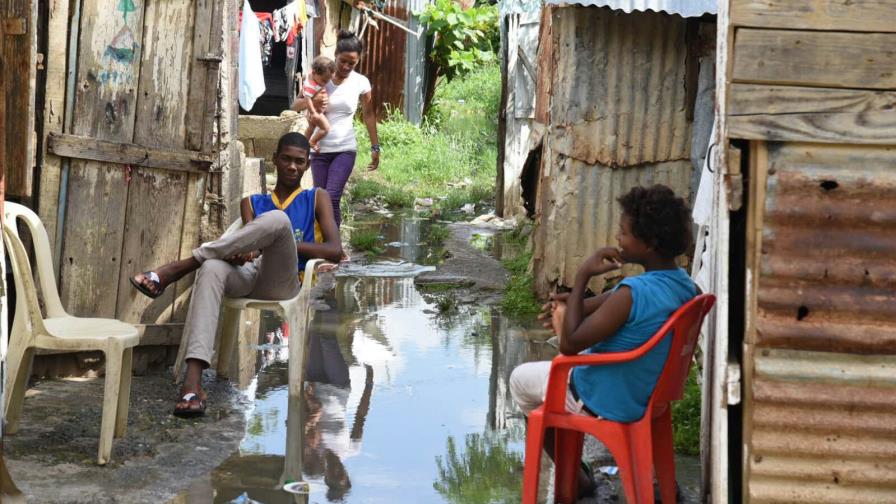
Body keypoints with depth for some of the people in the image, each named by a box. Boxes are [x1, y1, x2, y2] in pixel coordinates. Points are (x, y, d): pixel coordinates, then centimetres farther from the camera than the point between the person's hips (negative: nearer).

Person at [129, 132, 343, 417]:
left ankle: (177, 269, -30)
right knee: (213, 268, -37)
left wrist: (285, 245, -7)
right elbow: (249, 239, 6)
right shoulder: (252, 202, 26)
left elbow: (334, 251, 4)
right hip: (247, 276, 2)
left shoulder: (317, 199, 18)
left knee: (277, 220, -33)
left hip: (282, 284, -2)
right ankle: (193, 382, -52)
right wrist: (239, 252, -19)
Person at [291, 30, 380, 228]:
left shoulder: (361, 83, -1)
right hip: (320, 150, 2)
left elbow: (369, 115, 11)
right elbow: (295, 105, 1)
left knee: (332, 198, -17)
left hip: (345, 150, -2)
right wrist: (311, 101, -21)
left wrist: (375, 147, 12)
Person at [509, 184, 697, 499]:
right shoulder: (684, 285, -8)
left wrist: (582, 276, -26)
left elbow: (568, 345, -28)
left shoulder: (633, 293, -35)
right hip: (648, 392, 8)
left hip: (607, 402, -8)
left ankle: (576, 479, 24)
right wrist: (571, 302, 3)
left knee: (521, 379, 18)